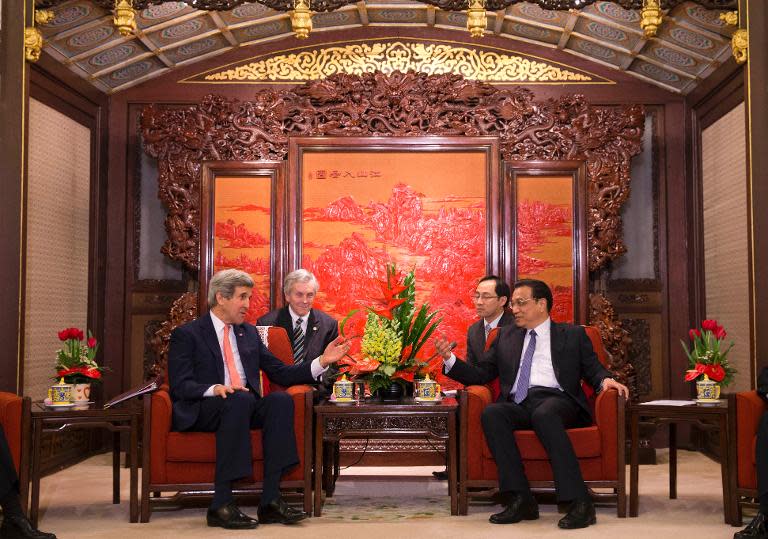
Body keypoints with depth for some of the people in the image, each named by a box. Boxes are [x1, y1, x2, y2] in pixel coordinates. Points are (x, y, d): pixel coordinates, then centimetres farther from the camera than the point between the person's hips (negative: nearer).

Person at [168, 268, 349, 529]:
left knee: (280, 399, -25)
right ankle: (221, 505, -33)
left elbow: (281, 373, 17)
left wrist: (323, 361, 5)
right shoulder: (187, 334, 3)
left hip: (245, 408, 5)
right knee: (239, 399, -36)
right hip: (202, 412, -5)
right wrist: (215, 389, -25)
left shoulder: (249, 333, 20)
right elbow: (180, 386, -7)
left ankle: (270, 500, -28)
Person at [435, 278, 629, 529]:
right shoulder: (506, 336, 26)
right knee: (491, 413, -31)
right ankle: (520, 499, -30)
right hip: (518, 404, 3)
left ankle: (579, 502, -37)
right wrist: (449, 359, 8)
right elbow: (481, 374, 22)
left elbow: (593, 369, 13)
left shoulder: (573, 334, 19)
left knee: (543, 414, -38)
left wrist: (605, 380, -10)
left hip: (556, 401, -3)